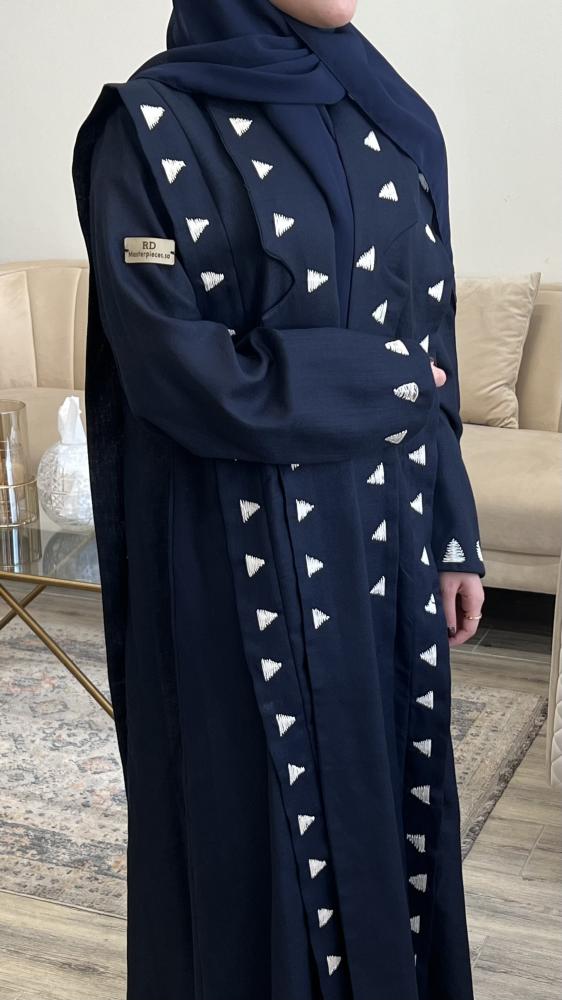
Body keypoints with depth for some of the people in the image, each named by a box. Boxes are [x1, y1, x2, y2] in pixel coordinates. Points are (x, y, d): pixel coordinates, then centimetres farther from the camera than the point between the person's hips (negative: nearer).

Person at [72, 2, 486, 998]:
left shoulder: (394, 120, 7)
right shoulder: (155, 125, -11)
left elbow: (431, 350, 10)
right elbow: (177, 373, -19)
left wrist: (452, 537, 9)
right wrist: (384, 383, -11)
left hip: (383, 542, 6)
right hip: (239, 559, -5)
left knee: (387, 793, 17)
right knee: (257, 816, 9)